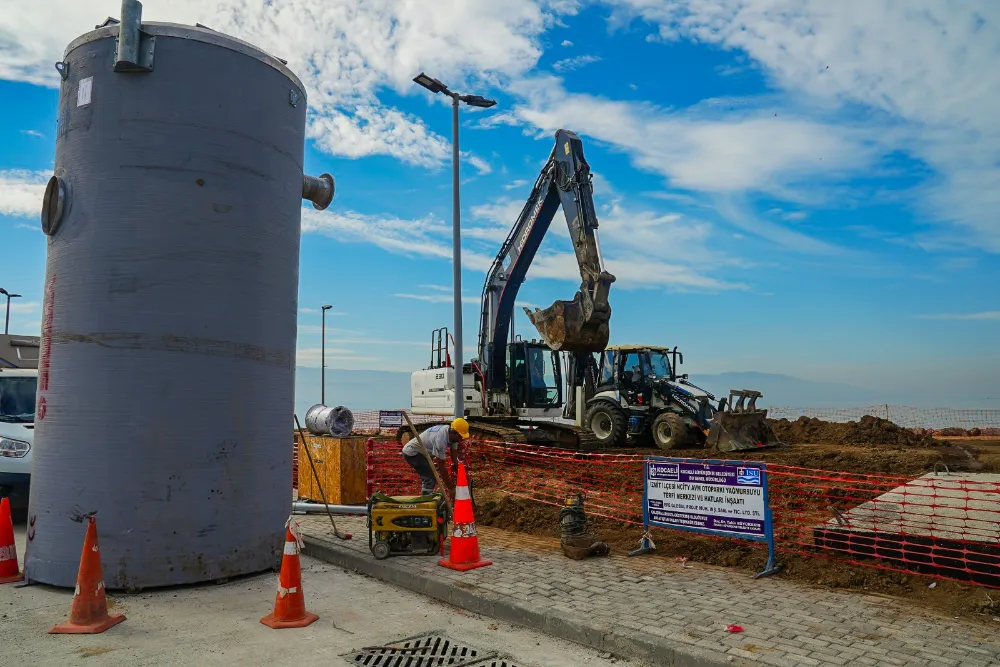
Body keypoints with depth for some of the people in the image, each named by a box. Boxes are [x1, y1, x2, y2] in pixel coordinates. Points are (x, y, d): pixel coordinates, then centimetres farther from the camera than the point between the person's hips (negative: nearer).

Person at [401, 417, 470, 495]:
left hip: (421, 453, 10)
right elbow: (441, 467, -29)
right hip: (411, 452, -10)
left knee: (428, 477, 18)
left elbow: (454, 457, -1)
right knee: (431, 478, -18)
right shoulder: (441, 438, -34)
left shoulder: (452, 434, -8)